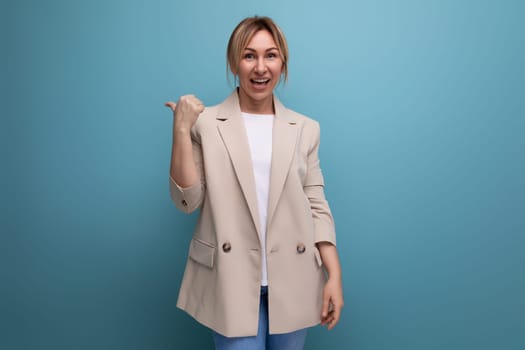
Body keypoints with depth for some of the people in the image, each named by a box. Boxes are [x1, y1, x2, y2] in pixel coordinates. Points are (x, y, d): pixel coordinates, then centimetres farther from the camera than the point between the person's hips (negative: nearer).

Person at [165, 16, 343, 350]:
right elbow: (187, 201, -5)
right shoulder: (206, 123, -3)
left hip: (292, 281, 3)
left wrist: (334, 275, -2)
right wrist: (181, 129, -14)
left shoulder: (305, 128, 5)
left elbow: (317, 206, 5)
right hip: (232, 282, -2)